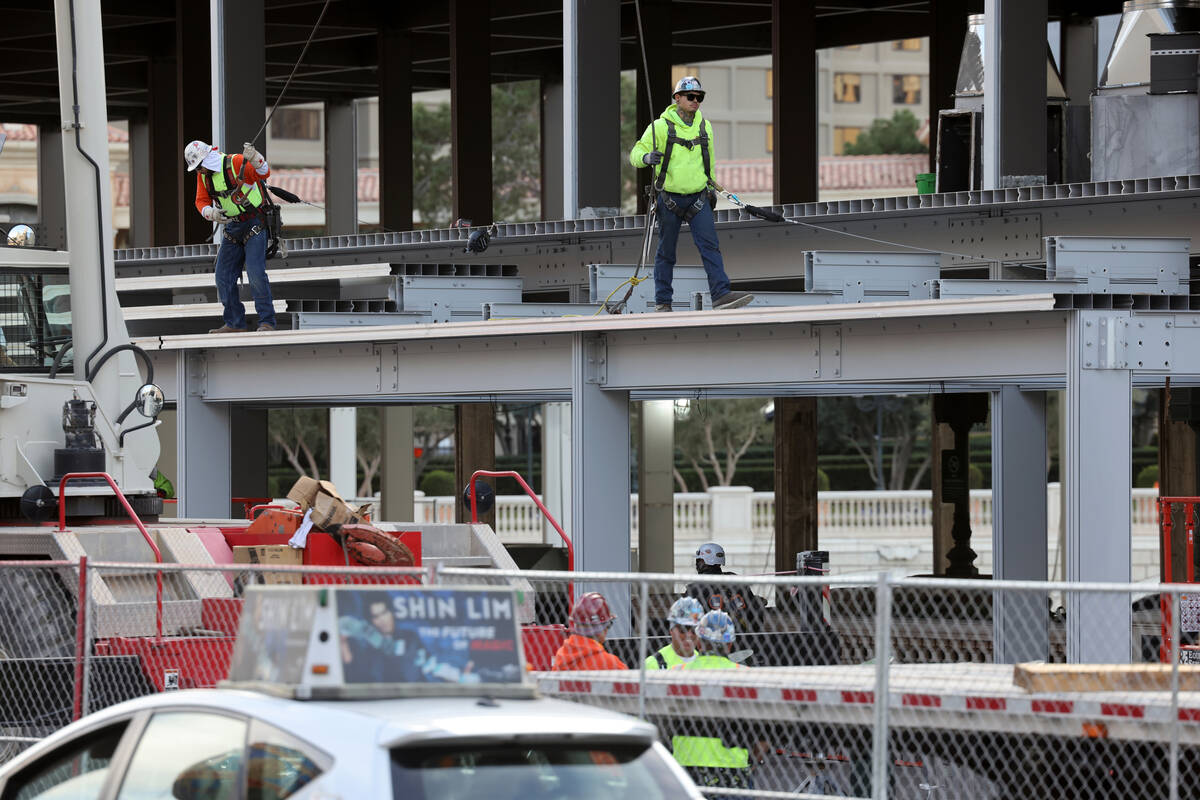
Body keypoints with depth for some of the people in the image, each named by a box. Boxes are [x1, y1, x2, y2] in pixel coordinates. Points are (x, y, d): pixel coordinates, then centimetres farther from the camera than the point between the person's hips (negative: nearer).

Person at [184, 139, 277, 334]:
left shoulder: (236, 163, -17)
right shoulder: (203, 175, 5)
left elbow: (264, 173, -26)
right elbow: (201, 201, 8)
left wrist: (254, 158, -47)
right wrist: (210, 212, -15)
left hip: (254, 223, -8)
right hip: (232, 228, 8)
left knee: (255, 272, -18)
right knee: (223, 277, 6)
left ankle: (267, 321, -15)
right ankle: (235, 323, 15)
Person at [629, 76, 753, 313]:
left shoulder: (704, 126, 10)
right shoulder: (660, 126, -4)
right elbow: (635, 153, -4)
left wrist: (711, 186, 26)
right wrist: (647, 156, -26)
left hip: (698, 197, 3)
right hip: (670, 197, -3)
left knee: (710, 245, -11)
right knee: (666, 251, 4)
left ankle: (721, 294, -18)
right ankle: (662, 301, 13)